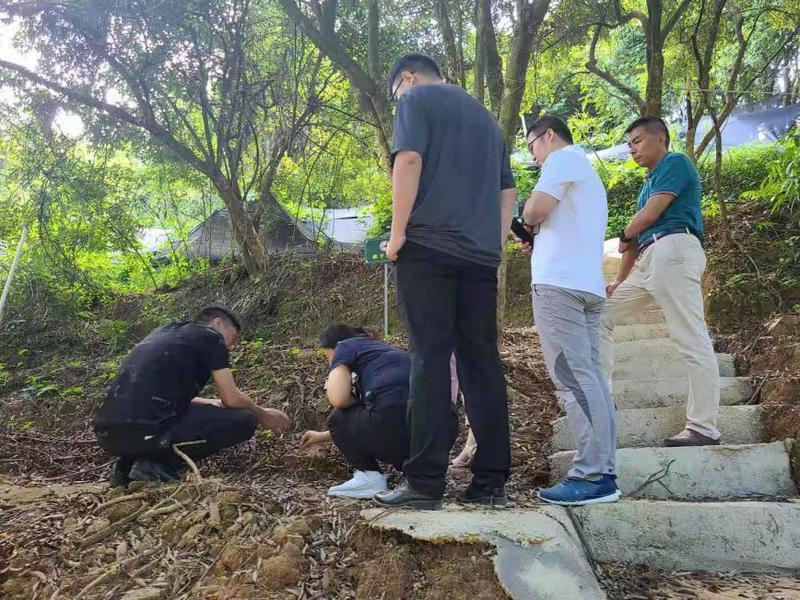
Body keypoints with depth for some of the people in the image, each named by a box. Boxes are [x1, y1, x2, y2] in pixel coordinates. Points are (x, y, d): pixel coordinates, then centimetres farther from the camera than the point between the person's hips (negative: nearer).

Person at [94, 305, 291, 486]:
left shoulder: (166, 332, 25)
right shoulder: (210, 336, 4)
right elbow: (232, 398, 1)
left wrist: (218, 404, 36)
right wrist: (263, 415, 19)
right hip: (144, 431, -8)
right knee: (245, 420, 1)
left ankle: (129, 462, 13)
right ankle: (158, 465, -5)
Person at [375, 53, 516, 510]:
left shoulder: (416, 99, 7)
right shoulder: (483, 115, 28)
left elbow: (409, 161, -11)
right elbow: (508, 190, 23)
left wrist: (397, 233, -8)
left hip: (430, 245, -6)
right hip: (481, 254, 6)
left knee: (431, 358, -8)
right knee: (482, 360, 3)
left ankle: (425, 483, -7)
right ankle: (491, 481, 5)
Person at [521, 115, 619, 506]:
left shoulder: (564, 157, 3)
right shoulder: (588, 173, 31)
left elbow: (535, 211, -10)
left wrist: (525, 216, 10)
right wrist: (537, 239, 23)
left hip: (560, 282, -10)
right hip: (589, 284, 10)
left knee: (572, 378, -14)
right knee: (589, 377, 3)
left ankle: (593, 476, -16)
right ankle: (603, 472, 2)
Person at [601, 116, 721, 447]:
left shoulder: (676, 162, 4)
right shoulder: (649, 183, 30)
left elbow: (651, 214, -6)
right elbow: (638, 237, 28)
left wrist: (624, 236, 13)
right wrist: (619, 281, 24)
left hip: (673, 251, -10)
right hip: (649, 260, 10)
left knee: (692, 341, -11)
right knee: (600, 315, 11)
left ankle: (704, 428, -10)